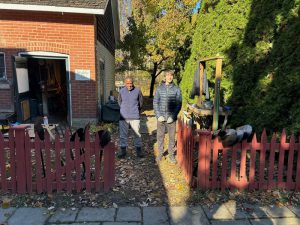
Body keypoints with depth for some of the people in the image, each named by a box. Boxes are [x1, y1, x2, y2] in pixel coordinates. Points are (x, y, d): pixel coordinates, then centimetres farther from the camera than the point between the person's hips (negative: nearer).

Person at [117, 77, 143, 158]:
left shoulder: (137, 91, -5)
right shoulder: (121, 91, -1)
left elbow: (141, 102, 11)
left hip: (135, 117, -1)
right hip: (123, 116, 1)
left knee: (137, 133, 5)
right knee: (123, 134, 7)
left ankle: (138, 150, 19)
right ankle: (122, 150, 20)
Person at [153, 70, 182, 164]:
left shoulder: (177, 89, 0)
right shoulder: (159, 88, 3)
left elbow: (179, 104, -2)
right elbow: (155, 103, 3)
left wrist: (172, 116, -11)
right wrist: (158, 115, -8)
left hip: (171, 118, -1)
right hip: (161, 117, 1)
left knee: (172, 137, 7)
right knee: (160, 136, 9)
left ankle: (171, 155, 21)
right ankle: (160, 154, 23)